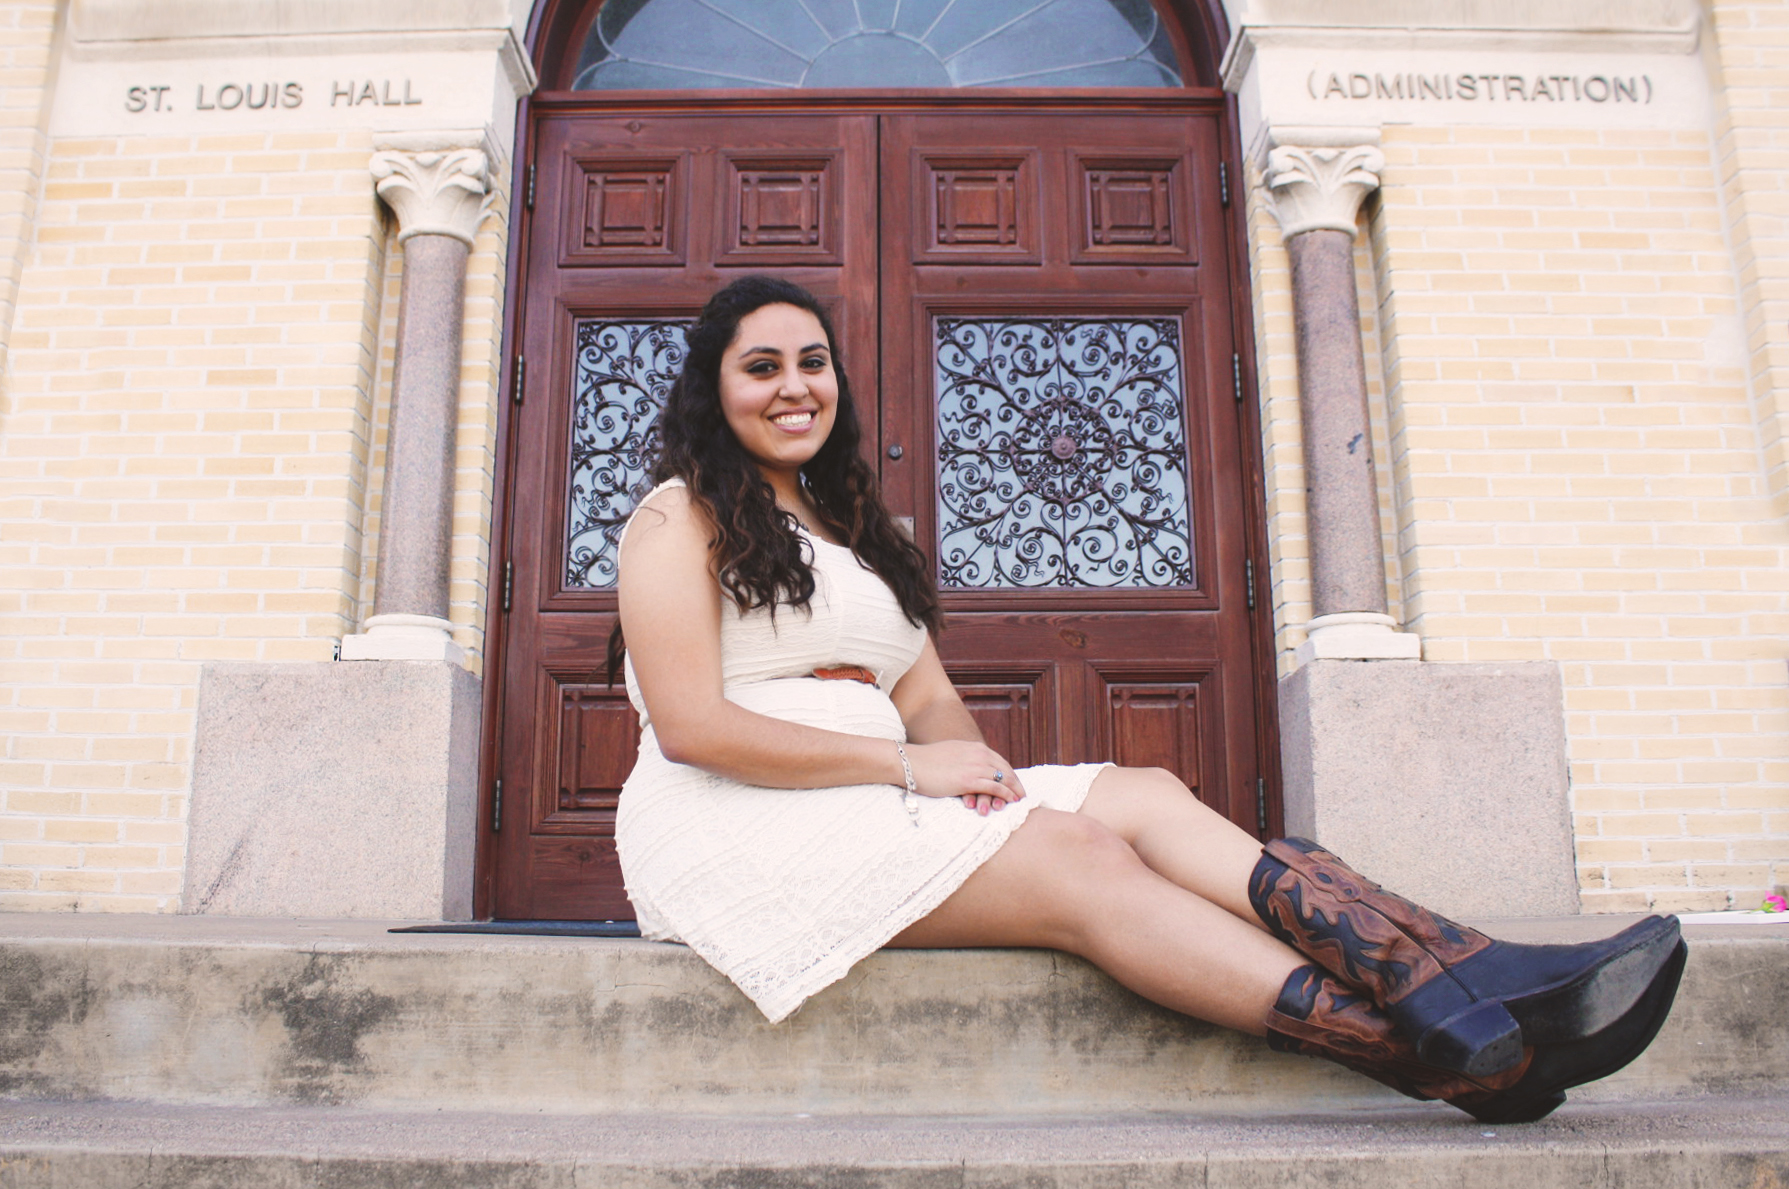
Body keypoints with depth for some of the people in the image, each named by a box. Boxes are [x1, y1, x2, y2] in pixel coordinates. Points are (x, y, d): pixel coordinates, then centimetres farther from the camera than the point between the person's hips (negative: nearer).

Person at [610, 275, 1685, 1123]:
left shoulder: (848, 527, 25)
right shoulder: (679, 518, 1)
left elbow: (930, 697, 16)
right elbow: (692, 725, -12)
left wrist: (969, 764, -8)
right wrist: (906, 762, -14)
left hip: (869, 813, 7)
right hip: (741, 828, -6)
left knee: (1143, 797, -17)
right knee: (1075, 855, -26)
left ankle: (1476, 982, -31)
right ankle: (1442, 1051, -34)